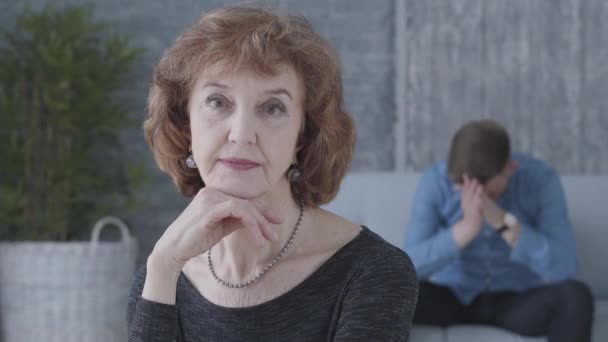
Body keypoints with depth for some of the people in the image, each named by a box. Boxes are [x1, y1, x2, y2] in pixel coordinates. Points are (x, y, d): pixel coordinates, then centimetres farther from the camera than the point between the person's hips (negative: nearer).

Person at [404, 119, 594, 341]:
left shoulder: (541, 179, -17)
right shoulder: (436, 181, -16)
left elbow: (563, 268, -28)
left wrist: (502, 221, -39)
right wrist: (467, 227, -40)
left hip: (519, 301, 0)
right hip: (453, 297, 1)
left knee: (575, 297, -33)